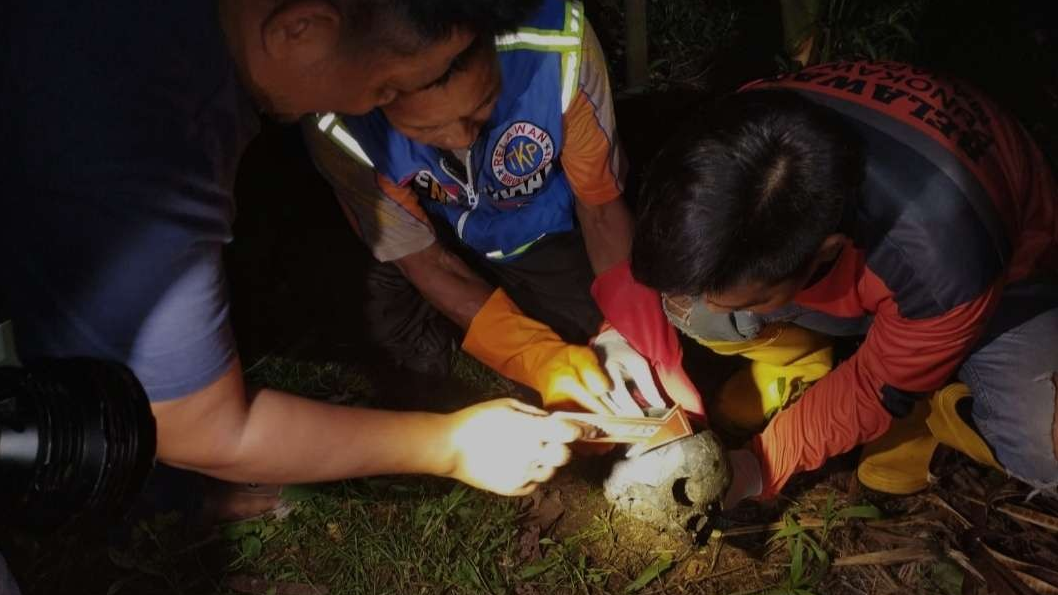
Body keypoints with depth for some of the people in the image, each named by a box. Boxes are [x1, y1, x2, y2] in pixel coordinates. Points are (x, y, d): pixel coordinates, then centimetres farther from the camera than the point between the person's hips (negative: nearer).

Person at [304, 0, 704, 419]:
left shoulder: (558, 45, -32)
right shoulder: (337, 125, -32)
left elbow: (600, 203, -16)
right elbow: (425, 261, -19)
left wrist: (623, 332, -30)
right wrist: (547, 360, -30)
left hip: (545, 239, 1)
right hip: (442, 250, 0)